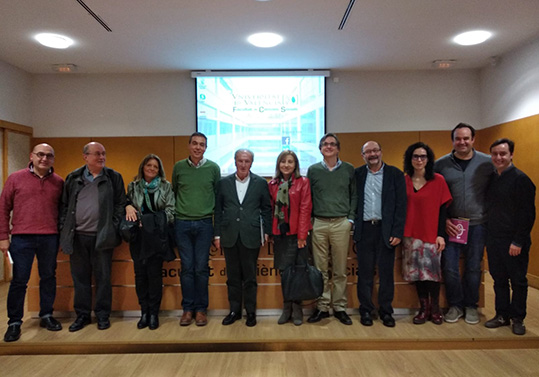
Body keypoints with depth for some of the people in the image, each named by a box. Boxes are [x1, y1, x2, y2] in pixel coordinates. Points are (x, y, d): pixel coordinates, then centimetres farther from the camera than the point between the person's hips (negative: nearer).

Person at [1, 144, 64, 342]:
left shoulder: (58, 182, 6)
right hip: (22, 238, -1)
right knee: (19, 280, 4)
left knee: (48, 277, 10)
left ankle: (46, 316, 25)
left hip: (50, 238, 2)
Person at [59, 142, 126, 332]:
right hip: (77, 236, 2)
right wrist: (64, 230, 4)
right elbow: (64, 205, 11)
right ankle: (82, 315, 23)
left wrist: (114, 229, -7)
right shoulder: (73, 178, 7)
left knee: (102, 277, 5)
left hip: (101, 236, -2)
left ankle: (102, 315, 18)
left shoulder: (113, 177, 2)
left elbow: (120, 204, 1)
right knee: (80, 277, 10)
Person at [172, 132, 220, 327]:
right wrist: (174, 212, 10)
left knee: (201, 268, 3)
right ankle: (188, 309, 15)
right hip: (182, 223, 1)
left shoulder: (213, 168, 2)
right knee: (187, 268, 4)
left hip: (204, 223, -1)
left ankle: (201, 309, 14)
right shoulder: (178, 167, 5)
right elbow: (173, 192, 14)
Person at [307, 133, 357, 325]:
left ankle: (340, 307, 16)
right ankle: (322, 307, 15)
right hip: (319, 224, 1)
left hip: (341, 223, 0)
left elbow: (354, 195, 10)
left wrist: (351, 218, 2)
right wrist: (309, 220, 3)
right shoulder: (313, 170, 8)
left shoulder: (348, 169, 7)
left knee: (340, 270, 5)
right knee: (320, 269, 5)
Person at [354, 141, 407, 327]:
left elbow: (401, 205, -1)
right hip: (364, 229, 1)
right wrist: (352, 224, -4)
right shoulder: (357, 174, 7)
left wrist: (397, 232, -6)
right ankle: (366, 310, 18)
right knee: (365, 272, 6)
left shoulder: (395, 174, 3)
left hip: (386, 230, -1)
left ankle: (386, 311, 19)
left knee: (386, 273, 6)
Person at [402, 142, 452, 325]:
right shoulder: (404, 181, 4)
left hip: (431, 234, -2)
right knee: (417, 271, 7)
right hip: (411, 234, 2)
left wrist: (441, 234, -9)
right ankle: (424, 308, 20)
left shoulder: (438, 180, -3)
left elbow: (443, 208, -3)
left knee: (432, 270, 0)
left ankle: (435, 309, 17)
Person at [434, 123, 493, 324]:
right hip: (450, 225, 0)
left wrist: (490, 216, -2)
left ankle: (471, 306, 28)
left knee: (473, 268, 9)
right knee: (450, 268, 3)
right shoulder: (441, 164, 1)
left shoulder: (487, 163, 1)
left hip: (477, 225, 0)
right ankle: (455, 305, 22)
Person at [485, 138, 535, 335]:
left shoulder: (520, 179, -11)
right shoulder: (491, 179, 10)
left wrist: (518, 241, -17)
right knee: (499, 279, 12)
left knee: (518, 281, 6)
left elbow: (528, 214, -14)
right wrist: (488, 235, 9)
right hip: (494, 239, 6)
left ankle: (518, 318, 20)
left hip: (514, 241, -6)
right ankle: (502, 315, 24)